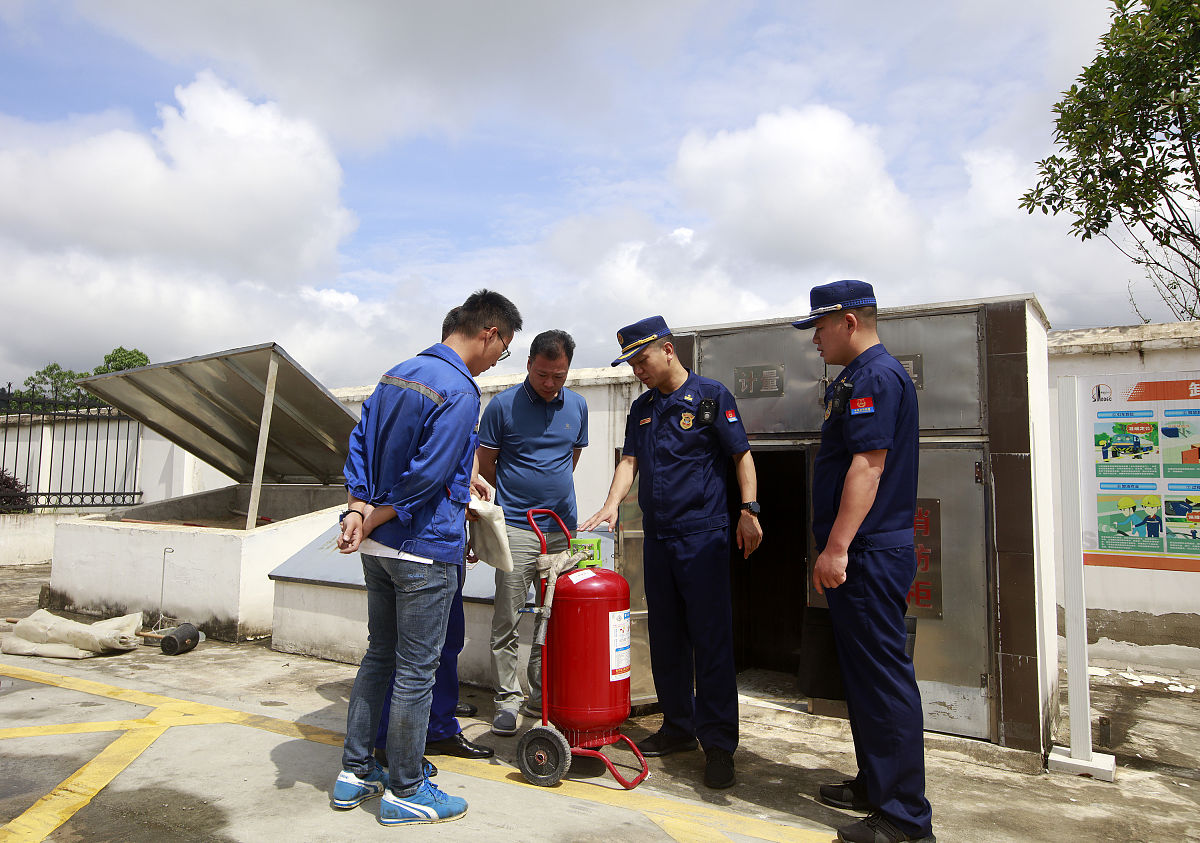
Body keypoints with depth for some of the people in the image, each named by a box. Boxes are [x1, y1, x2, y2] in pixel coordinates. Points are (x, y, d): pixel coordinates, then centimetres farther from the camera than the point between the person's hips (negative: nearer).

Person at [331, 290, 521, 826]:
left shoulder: (396, 374, 11)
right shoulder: (460, 392, -18)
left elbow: (358, 445, 9)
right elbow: (427, 476, -21)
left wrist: (358, 509, -1)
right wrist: (372, 519, -9)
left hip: (377, 547, 9)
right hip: (424, 551, -9)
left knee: (379, 655, 20)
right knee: (416, 672, 5)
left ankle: (353, 773, 31)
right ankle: (404, 791, 19)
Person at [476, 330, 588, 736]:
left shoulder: (577, 405, 7)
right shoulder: (503, 405, -5)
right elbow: (485, 463, 2)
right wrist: (518, 493, 6)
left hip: (563, 527, 4)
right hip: (517, 527, -4)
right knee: (507, 620, -2)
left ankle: (542, 694, 25)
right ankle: (507, 699, 12)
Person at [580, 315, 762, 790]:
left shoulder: (710, 395, -2)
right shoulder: (642, 408, 15)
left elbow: (741, 456, -3)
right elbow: (629, 460, 10)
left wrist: (748, 510, -12)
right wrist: (611, 504, -6)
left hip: (703, 534, -6)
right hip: (656, 535, 6)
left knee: (711, 639, -5)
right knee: (665, 639, 12)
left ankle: (719, 744, 4)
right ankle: (678, 727, 26)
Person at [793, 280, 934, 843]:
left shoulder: (875, 376, -14)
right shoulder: (857, 378, 19)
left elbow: (868, 464, -23)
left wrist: (836, 548, -25)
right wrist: (835, 547, 23)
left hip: (869, 555, -11)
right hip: (863, 554, 11)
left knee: (883, 678, -4)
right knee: (864, 673, 17)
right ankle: (875, 785, 30)